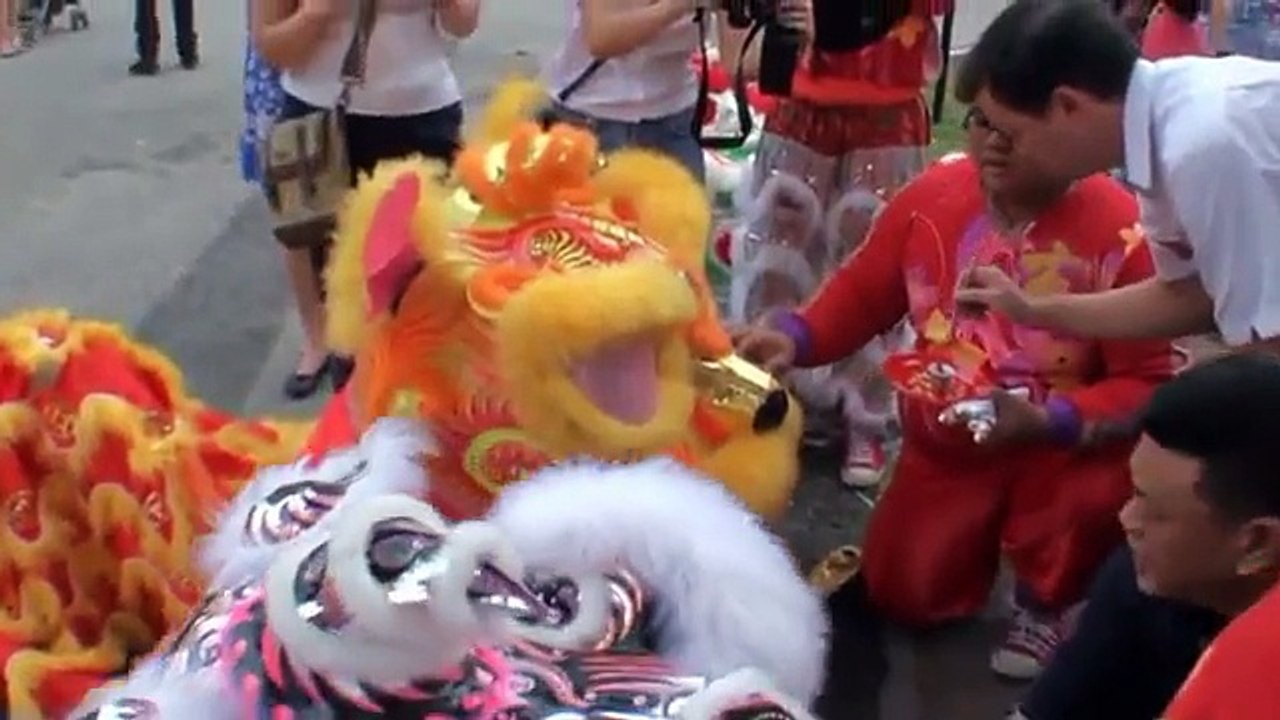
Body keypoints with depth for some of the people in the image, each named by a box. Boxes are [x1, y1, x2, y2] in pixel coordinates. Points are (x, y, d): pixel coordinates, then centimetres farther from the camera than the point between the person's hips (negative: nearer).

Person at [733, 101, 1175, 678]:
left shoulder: (1118, 228, -25)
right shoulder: (932, 197, -12)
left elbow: (1146, 384, -21)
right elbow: (861, 293, 1)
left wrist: (1046, 422, -35)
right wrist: (795, 337, -18)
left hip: (1062, 443, -4)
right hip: (947, 443, 4)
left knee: (1103, 485, -38)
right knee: (903, 596, 2)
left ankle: (1047, 602, -1)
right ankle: (983, 533, 38)